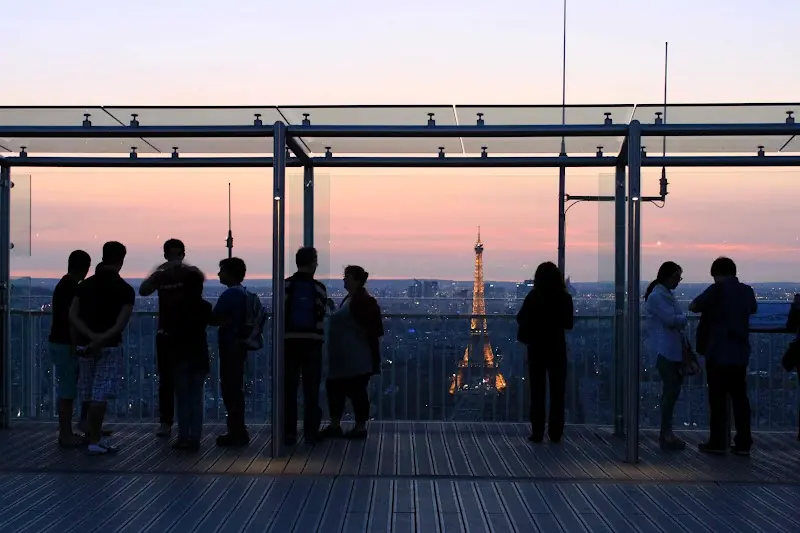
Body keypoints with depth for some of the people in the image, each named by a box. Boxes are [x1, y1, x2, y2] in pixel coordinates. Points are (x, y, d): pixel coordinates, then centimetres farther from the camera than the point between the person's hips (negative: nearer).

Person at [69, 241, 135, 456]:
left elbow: (73, 316, -4)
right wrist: (102, 339, -21)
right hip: (109, 347, -5)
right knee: (100, 396, -2)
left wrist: (91, 336, -13)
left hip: (84, 346, 5)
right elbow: (121, 324, -19)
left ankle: (96, 437, 24)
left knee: (90, 396, 14)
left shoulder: (85, 285, 5)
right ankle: (95, 442, 0)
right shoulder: (125, 290, -8)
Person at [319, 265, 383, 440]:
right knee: (334, 387, 11)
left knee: (356, 390, -2)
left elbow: (371, 330, -18)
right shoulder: (349, 299, 14)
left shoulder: (363, 301, -14)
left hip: (356, 358, -10)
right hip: (344, 357, 10)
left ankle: (360, 428, 7)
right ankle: (335, 425, 19)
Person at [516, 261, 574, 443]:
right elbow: (569, 324, 3)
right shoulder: (565, 298, -7)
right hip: (557, 348, 1)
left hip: (537, 348, 0)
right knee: (557, 392, 8)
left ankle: (537, 433, 5)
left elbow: (521, 319, 2)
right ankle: (555, 433, 8)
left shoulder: (533, 297, -9)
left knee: (537, 392, 6)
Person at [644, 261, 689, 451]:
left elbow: (678, 318, 18)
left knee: (672, 390, 13)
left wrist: (680, 319, -1)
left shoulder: (666, 294, 17)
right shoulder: (657, 296, -13)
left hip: (674, 349, 10)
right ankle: (666, 434, -1)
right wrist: (684, 318, -2)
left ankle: (666, 432, 21)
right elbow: (671, 319, -21)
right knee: (670, 391, -8)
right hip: (665, 350, -10)